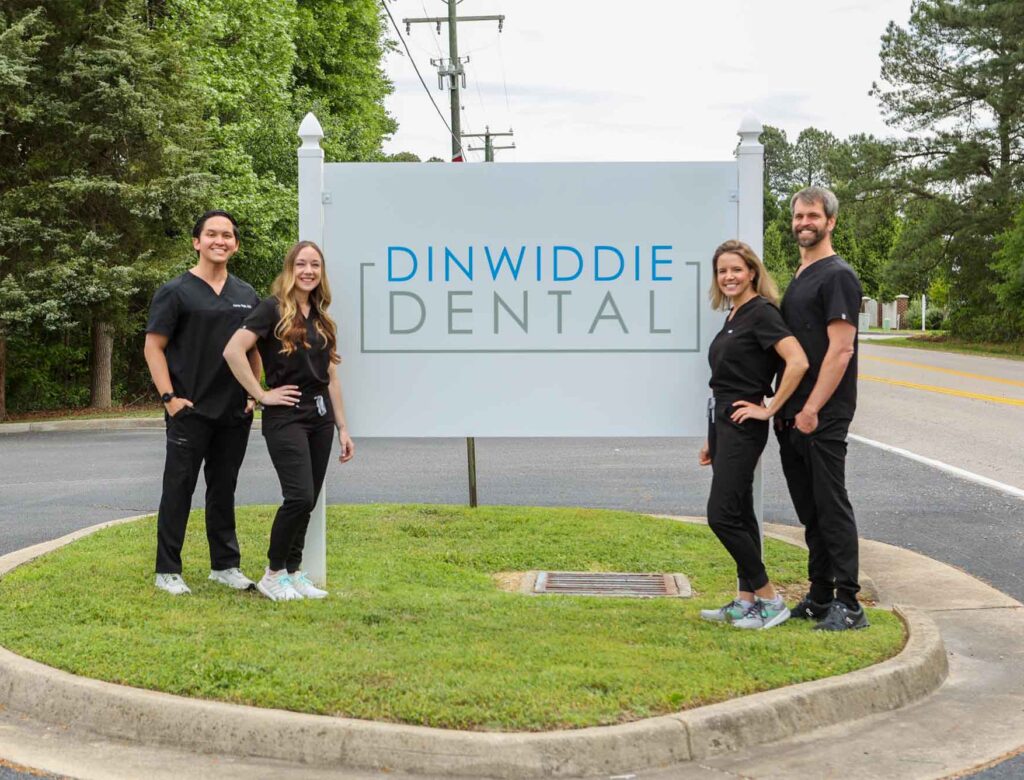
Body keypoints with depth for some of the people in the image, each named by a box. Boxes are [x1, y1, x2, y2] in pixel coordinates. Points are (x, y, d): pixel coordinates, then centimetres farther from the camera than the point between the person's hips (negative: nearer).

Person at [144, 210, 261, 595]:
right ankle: (168, 571, 8)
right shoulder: (176, 292, -4)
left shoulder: (246, 295, 11)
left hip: (235, 413, 5)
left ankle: (225, 565, 22)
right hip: (190, 410, -5)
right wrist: (169, 397, -14)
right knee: (179, 489, 1)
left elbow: (254, 348, 19)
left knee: (224, 489, 13)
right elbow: (153, 347, -6)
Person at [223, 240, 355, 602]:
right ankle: (273, 574, 1)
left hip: (320, 418, 7)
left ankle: (294, 572, 18)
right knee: (300, 497, -14)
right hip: (286, 417, -7)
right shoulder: (273, 309, -6)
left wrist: (343, 428, 14)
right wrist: (261, 395, -14)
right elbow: (233, 351, -17)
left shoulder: (322, 320, 15)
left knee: (308, 502, 7)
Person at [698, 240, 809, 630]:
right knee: (738, 514, 11)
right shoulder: (733, 317, 16)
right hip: (722, 421, 10)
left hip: (743, 425, -10)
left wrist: (770, 409, -18)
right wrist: (712, 440, 20)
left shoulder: (762, 312, -13)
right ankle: (745, 602, 16)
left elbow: (798, 362, -25)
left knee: (722, 516, -10)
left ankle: (770, 600, -2)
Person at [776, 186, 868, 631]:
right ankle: (819, 598, 22)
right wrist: (784, 409, 16)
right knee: (809, 512, 13)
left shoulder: (837, 277, -10)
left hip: (823, 417, -9)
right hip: (792, 417, 9)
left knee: (831, 508, -7)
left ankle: (848, 605, -3)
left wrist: (812, 409, -21)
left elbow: (840, 351, -18)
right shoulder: (799, 278, 19)